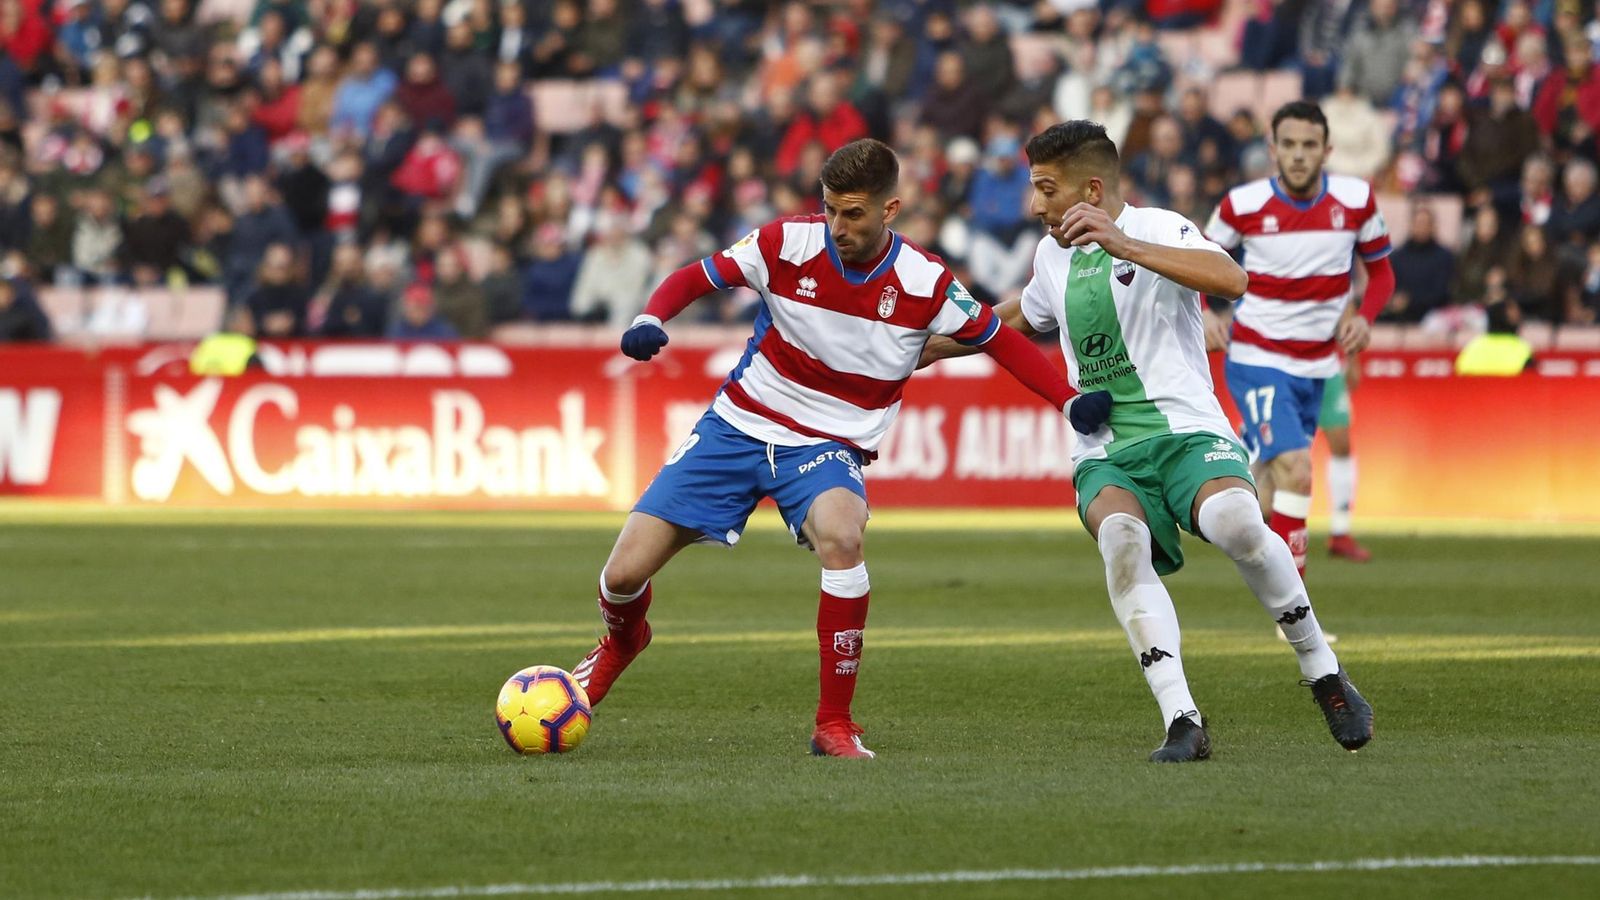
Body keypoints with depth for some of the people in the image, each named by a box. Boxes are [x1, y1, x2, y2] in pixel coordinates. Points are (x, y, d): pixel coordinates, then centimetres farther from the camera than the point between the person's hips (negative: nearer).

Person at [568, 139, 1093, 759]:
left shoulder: (925, 284, -12)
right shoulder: (788, 244, -12)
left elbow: (998, 339, 0)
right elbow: (696, 277, -4)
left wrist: (1071, 402, -11)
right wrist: (650, 321, -24)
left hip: (828, 448, -1)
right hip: (738, 426, 1)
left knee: (841, 536, -37)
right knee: (624, 574, -6)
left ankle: (834, 726, -23)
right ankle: (622, 640, 36)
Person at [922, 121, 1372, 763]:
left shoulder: (1158, 230, -2)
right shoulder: (1053, 255, 18)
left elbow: (1231, 279, -24)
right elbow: (1020, 319, 41)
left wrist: (1123, 244, -28)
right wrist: (920, 349, 48)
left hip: (1186, 430, -4)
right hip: (1105, 454, 4)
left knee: (1235, 522, -35)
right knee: (1121, 536, -32)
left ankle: (1323, 673, -11)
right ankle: (1181, 723, -38)